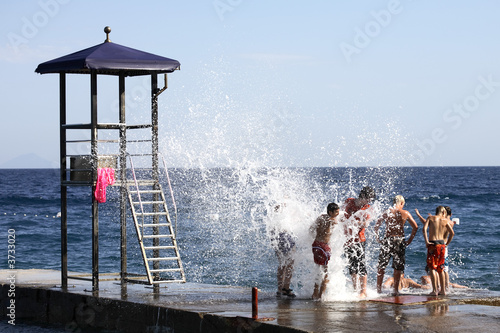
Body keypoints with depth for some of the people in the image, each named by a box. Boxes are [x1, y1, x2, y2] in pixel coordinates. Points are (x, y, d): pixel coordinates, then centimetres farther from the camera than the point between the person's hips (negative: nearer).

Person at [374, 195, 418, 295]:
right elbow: (415, 227, 0)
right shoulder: (405, 213, 1)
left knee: (381, 267, 8)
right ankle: (396, 289, 6)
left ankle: (378, 289, 8)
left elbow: (376, 226, 0)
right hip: (399, 241, 0)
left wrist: (378, 239, 7)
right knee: (398, 268, 8)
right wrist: (409, 240, 6)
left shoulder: (387, 212, 3)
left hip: (387, 240, 0)